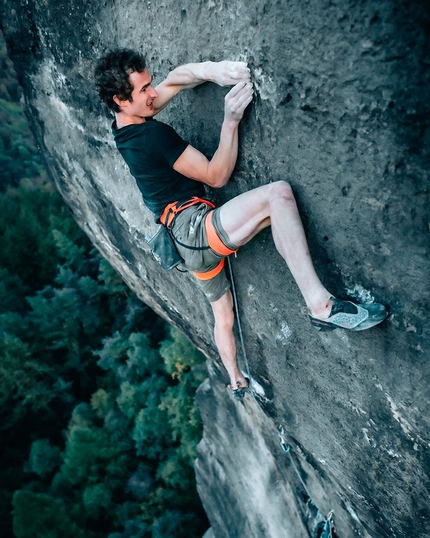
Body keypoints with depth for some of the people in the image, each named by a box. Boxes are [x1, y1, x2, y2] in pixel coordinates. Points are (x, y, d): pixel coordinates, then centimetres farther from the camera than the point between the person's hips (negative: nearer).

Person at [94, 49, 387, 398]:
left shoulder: (124, 127, 9)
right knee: (277, 193, -29)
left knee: (223, 314, 25)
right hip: (194, 226, -10)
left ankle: (237, 382, 44)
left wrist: (213, 71, -2)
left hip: (187, 240, 10)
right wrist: (231, 120, -14)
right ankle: (320, 304, -33)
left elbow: (174, 80, 16)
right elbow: (217, 176, -12)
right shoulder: (153, 135, -18)